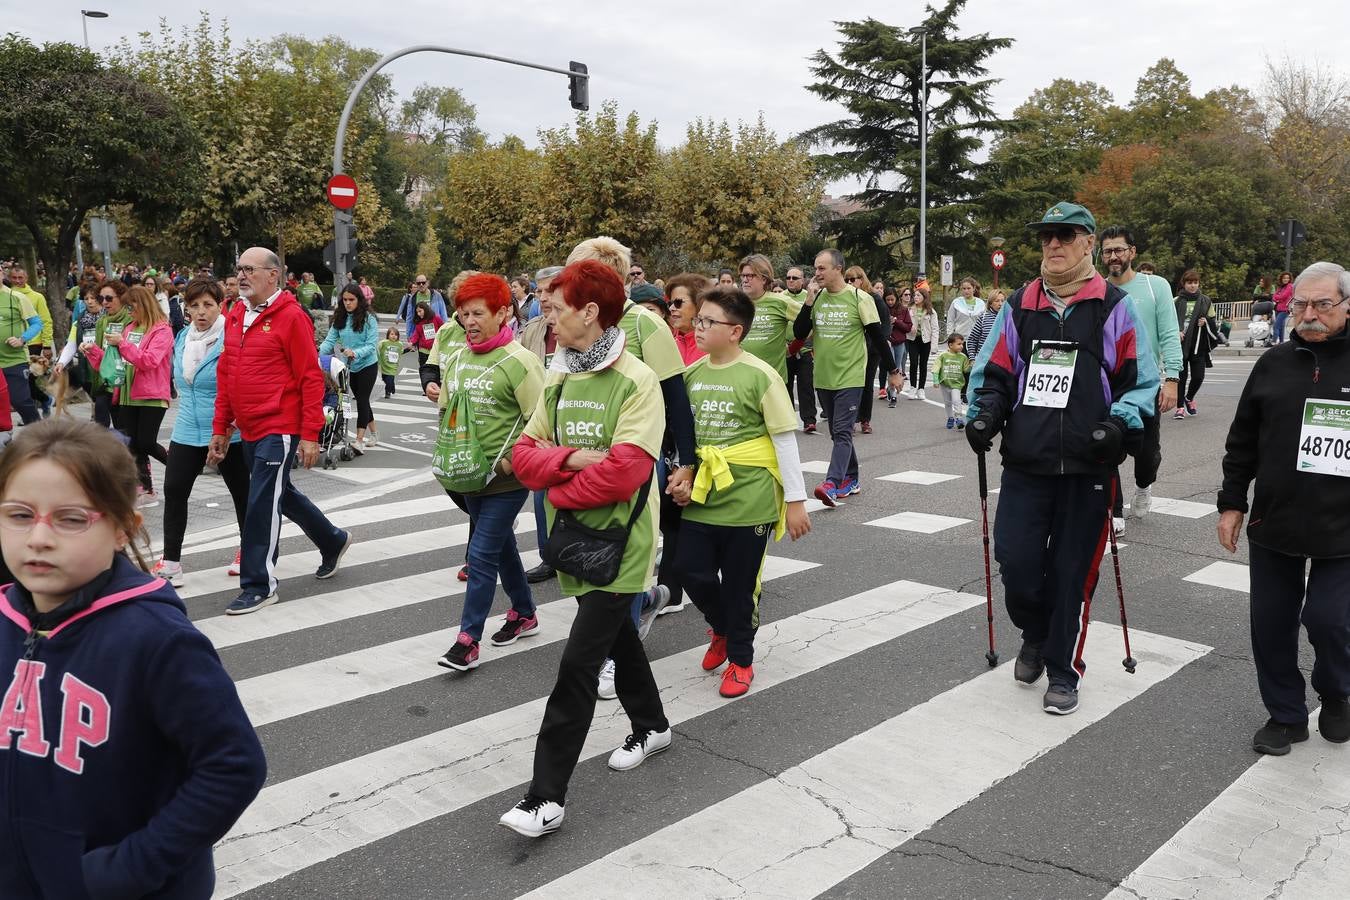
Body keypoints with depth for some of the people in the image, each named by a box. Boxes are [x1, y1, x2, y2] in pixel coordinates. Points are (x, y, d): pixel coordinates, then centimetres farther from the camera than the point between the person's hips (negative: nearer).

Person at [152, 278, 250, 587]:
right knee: (174, 490, -1)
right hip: (187, 431, 6)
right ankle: (171, 562, 6)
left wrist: (230, 423, -22)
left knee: (240, 491, 10)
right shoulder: (182, 338, 8)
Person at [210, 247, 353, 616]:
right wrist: (221, 428, 16)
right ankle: (333, 541, 40)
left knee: (262, 505, -5)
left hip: (279, 429, -8)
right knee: (280, 495, 19)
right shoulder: (235, 317, 11)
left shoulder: (291, 316, -11)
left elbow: (311, 379, -13)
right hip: (249, 430, 8)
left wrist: (310, 435, -16)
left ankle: (259, 585, 8)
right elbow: (225, 375, 17)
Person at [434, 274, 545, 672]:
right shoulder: (455, 360, 7)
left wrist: (513, 460, -18)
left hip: (507, 478, -7)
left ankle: (468, 639, 3)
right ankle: (524, 613, 37)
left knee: (482, 553, -7)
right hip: (472, 475, 7)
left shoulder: (519, 362, -14)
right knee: (501, 546, 19)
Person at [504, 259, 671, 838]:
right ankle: (651, 727, 45)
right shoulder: (558, 381, 7)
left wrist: (560, 492, -12)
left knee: (579, 662, -8)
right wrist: (568, 459, -17)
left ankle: (546, 796, -1)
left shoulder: (635, 382, -15)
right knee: (617, 635, 23)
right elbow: (524, 454, 3)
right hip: (574, 536, 7)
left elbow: (625, 471, -25)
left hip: (618, 541, -7)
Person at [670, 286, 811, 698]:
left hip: (748, 499, -5)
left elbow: (785, 440, -9)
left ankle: (741, 658, 27)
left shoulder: (760, 376, -11)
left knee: (739, 584, 6)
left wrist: (795, 500, -8)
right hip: (701, 497, 5)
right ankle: (722, 629, 37)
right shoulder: (691, 374, 5)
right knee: (693, 572, 6)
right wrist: (681, 477, 5)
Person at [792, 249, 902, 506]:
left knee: (842, 432, -13)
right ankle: (850, 480, 25)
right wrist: (810, 299, -10)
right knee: (837, 433, 13)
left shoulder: (859, 298, -7)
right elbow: (799, 333, -2)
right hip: (823, 377, 6)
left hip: (850, 377, -6)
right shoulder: (816, 298, 6)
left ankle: (832, 484, -21)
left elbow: (878, 337, -2)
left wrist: (894, 371, 1)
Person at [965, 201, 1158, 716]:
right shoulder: (1019, 307, 9)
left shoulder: (1113, 308, 0)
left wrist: (1120, 425, -16)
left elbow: (1140, 381, 1)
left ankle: (1063, 670, 23)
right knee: (1016, 562, 0)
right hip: (1025, 464, 2)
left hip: (1088, 467, -2)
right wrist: (983, 414, -4)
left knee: (1072, 572, 5)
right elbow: (994, 373, 14)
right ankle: (1035, 637, 32)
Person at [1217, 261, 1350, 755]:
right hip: (1273, 524, 3)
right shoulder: (1274, 364, 5)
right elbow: (1243, 442, 9)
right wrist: (1231, 502, 6)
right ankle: (1286, 714, 26)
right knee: (1271, 623, 8)